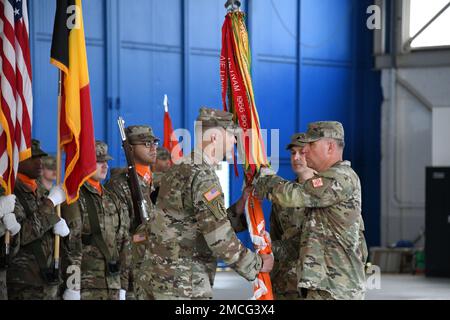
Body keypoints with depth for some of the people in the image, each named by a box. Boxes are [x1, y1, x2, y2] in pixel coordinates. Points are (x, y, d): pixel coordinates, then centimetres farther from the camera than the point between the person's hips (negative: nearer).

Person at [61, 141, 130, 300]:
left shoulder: (112, 200, 17)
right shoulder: (74, 199, -7)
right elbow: (70, 243, -14)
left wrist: (123, 286, 15)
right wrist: (72, 287, -19)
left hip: (113, 286, 7)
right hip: (85, 288, -7)